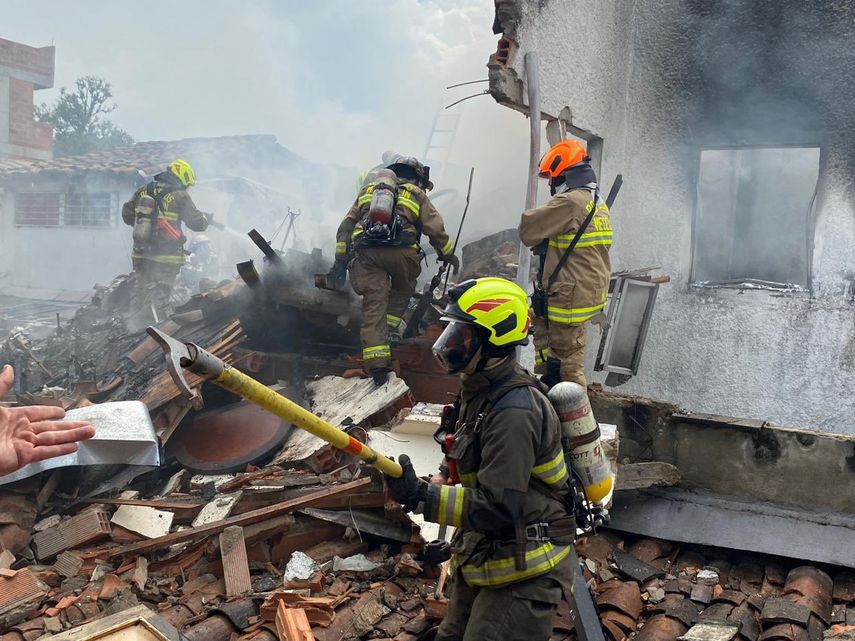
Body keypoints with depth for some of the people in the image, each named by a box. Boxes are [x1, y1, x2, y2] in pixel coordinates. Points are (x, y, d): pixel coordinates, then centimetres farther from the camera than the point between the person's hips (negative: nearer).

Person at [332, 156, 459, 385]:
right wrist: (449, 255, 28)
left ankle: (376, 362, -8)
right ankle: (391, 324, 12)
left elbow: (346, 226, 24)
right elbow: (436, 229, 14)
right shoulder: (416, 194, 21)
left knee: (374, 304, 0)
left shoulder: (368, 190, 31)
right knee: (403, 289, 28)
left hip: (366, 252, 2)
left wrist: (340, 261, 22)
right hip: (400, 252, -2)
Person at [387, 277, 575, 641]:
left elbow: (500, 508, -31)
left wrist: (421, 497, -33)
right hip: (480, 558, 10)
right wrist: (442, 480, 7)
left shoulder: (513, 412, -27)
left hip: (521, 572, -10)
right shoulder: (480, 391, 5)